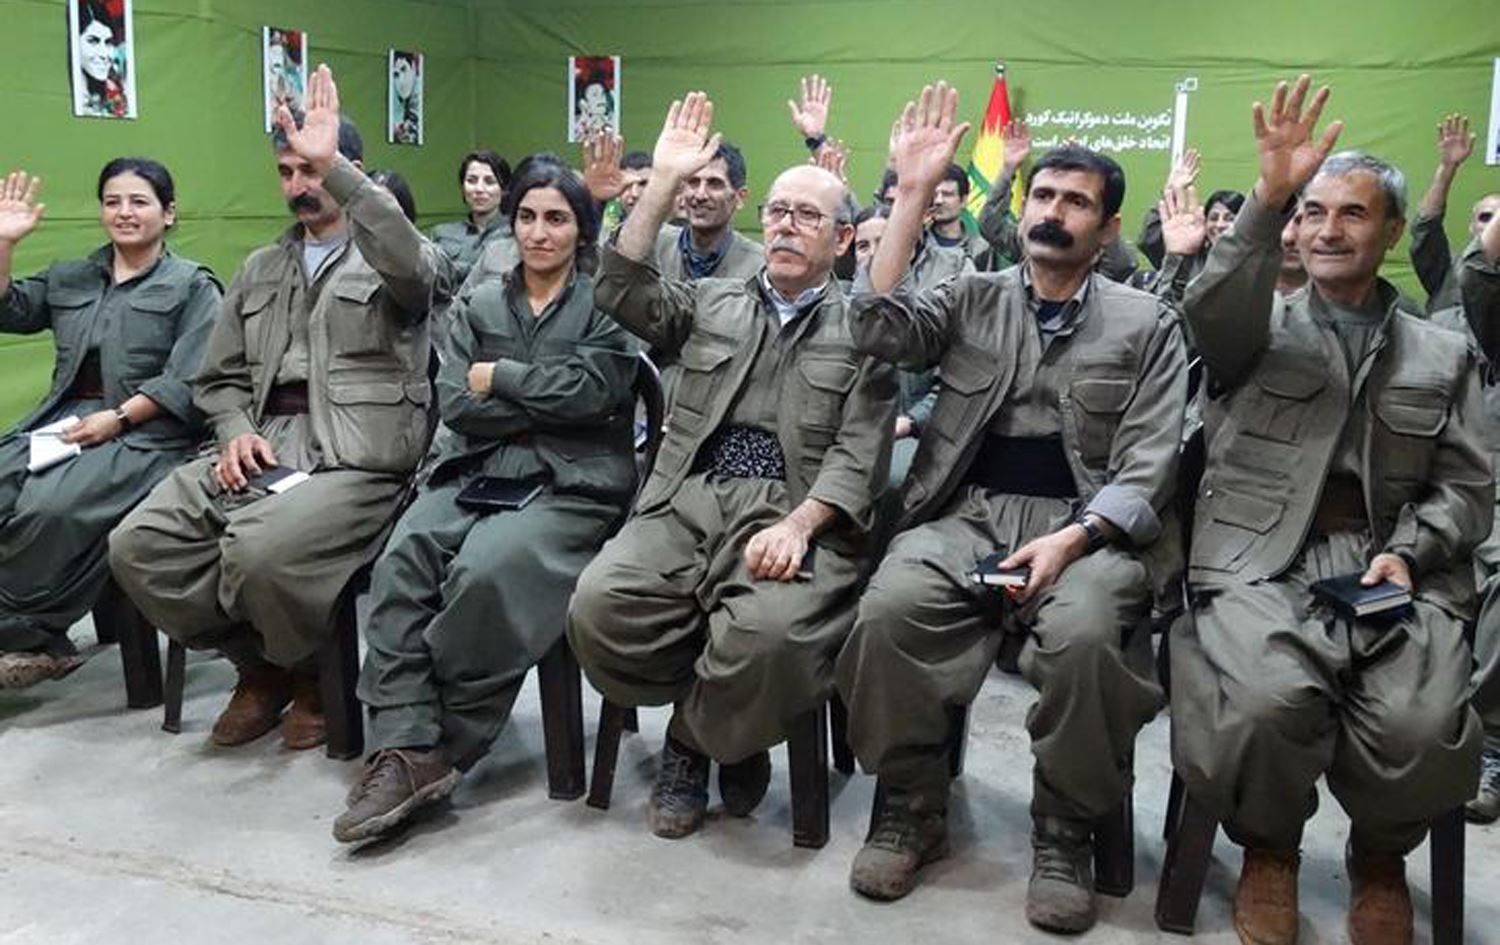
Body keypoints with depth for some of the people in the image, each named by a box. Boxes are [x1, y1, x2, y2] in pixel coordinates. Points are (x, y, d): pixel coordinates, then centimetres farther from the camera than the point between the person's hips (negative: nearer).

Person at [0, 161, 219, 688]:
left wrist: (115, 418, -16)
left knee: (50, 507, -30)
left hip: (145, 433, -6)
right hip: (61, 422, 6)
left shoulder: (192, 286, 3)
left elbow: (186, 382, -7)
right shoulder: (70, 279, 22)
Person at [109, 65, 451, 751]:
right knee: (138, 546, -15)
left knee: (260, 551, -33)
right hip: (262, 447, 6)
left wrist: (332, 165, -24)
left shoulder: (393, 258, 6)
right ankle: (259, 665, 8)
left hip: (355, 454, -6)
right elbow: (219, 378, 22)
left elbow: (411, 264, -22)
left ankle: (313, 674, 1)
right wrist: (235, 434, 0)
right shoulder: (261, 269, 24)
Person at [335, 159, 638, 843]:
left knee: (485, 570, -32)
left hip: (570, 485, -3)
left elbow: (591, 390, -8)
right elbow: (455, 402, 6)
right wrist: (544, 405, -4)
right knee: (402, 560, -28)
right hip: (476, 472, 4)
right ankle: (405, 750, -30)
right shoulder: (478, 305, 21)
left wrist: (498, 377, 0)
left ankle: (440, 749, -18)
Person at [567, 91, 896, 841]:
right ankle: (723, 738, 3)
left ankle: (694, 740, 1)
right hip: (687, 503, 3)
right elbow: (621, 290, 6)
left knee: (765, 631, -35)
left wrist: (798, 525, -19)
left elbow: (858, 455, 0)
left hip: (797, 518, -3)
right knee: (599, 605, -25)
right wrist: (663, 182, 1)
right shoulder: (711, 304, 22)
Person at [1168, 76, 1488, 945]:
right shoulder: (1259, 328, 14)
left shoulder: (1444, 353, 19)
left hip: (1399, 571, 2)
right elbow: (1209, 315, -11)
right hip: (1265, 562, -1)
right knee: (1266, 702, -32)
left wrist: (1406, 552, -6)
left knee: (1422, 729, -28)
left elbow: (1468, 489, 13)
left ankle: (1381, 856, 9)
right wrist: (1267, 200, -23)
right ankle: (1269, 846, 3)